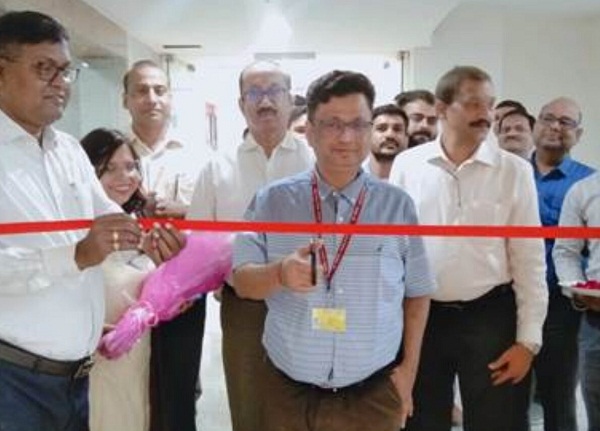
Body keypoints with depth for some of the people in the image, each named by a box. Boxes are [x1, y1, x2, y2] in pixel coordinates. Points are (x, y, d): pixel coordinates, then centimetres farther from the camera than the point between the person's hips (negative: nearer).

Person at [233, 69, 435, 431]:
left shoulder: (398, 205, -2)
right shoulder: (272, 201, -3)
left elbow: (417, 293, 4)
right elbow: (242, 280, -5)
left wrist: (409, 369, 3)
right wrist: (280, 273, -25)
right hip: (288, 392, 0)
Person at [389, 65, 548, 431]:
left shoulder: (514, 171, -4)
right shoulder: (407, 165, -2)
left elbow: (529, 260, -2)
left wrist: (528, 339, -5)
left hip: (490, 316, -1)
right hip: (422, 315, 1)